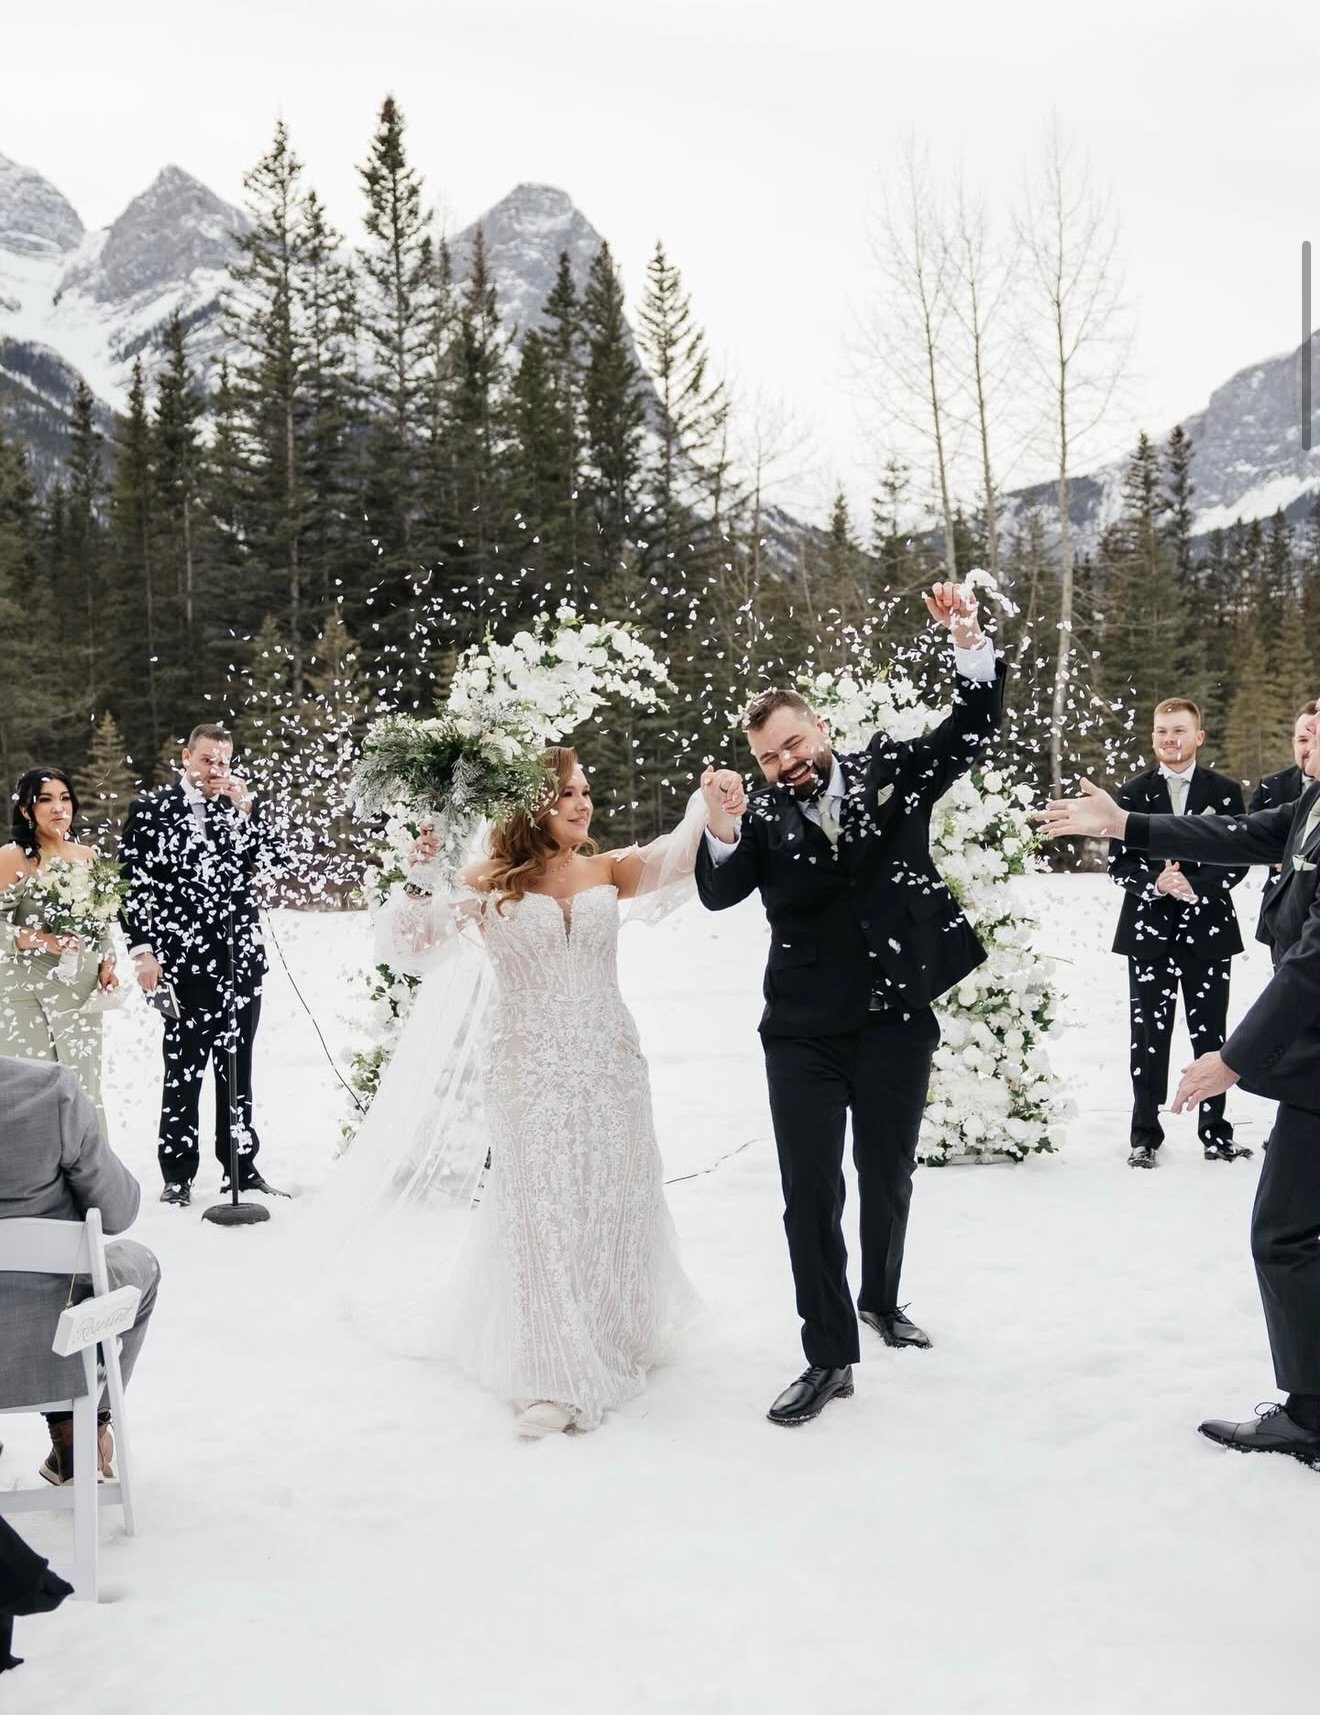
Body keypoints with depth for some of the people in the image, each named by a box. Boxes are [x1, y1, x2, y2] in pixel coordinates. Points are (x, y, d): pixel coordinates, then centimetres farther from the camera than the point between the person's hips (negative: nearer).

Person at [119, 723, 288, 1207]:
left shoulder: (241, 806, 11)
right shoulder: (151, 809, 0)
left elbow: (273, 858, 1)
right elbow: (134, 883, -2)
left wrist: (246, 807, -7)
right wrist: (143, 949, -8)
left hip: (242, 959, 4)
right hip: (186, 962, -3)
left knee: (238, 1068, 10)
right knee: (183, 1071, 0)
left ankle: (242, 1167, 19)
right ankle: (178, 1176, 9)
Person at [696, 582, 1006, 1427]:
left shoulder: (891, 771, 2)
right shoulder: (765, 816, -3)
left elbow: (975, 726, -4)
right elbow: (719, 893, -15)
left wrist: (970, 641, -20)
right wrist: (721, 832, -35)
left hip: (896, 1022, 1)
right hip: (806, 1032, -1)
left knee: (889, 1177, 18)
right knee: (812, 1192, -1)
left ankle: (882, 1300, 42)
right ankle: (830, 1357, 10)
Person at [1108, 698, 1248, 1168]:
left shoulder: (1225, 791, 3)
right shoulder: (1132, 793, 3)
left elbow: (1238, 859, 0)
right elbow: (1118, 864, 1)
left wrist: (1195, 886, -16)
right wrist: (1155, 882, -18)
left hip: (1207, 930, 0)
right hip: (1149, 931, 0)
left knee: (1210, 1033, 5)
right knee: (1148, 1035, 3)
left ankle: (1215, 1130, 17)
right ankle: (1145, 1134, 11)